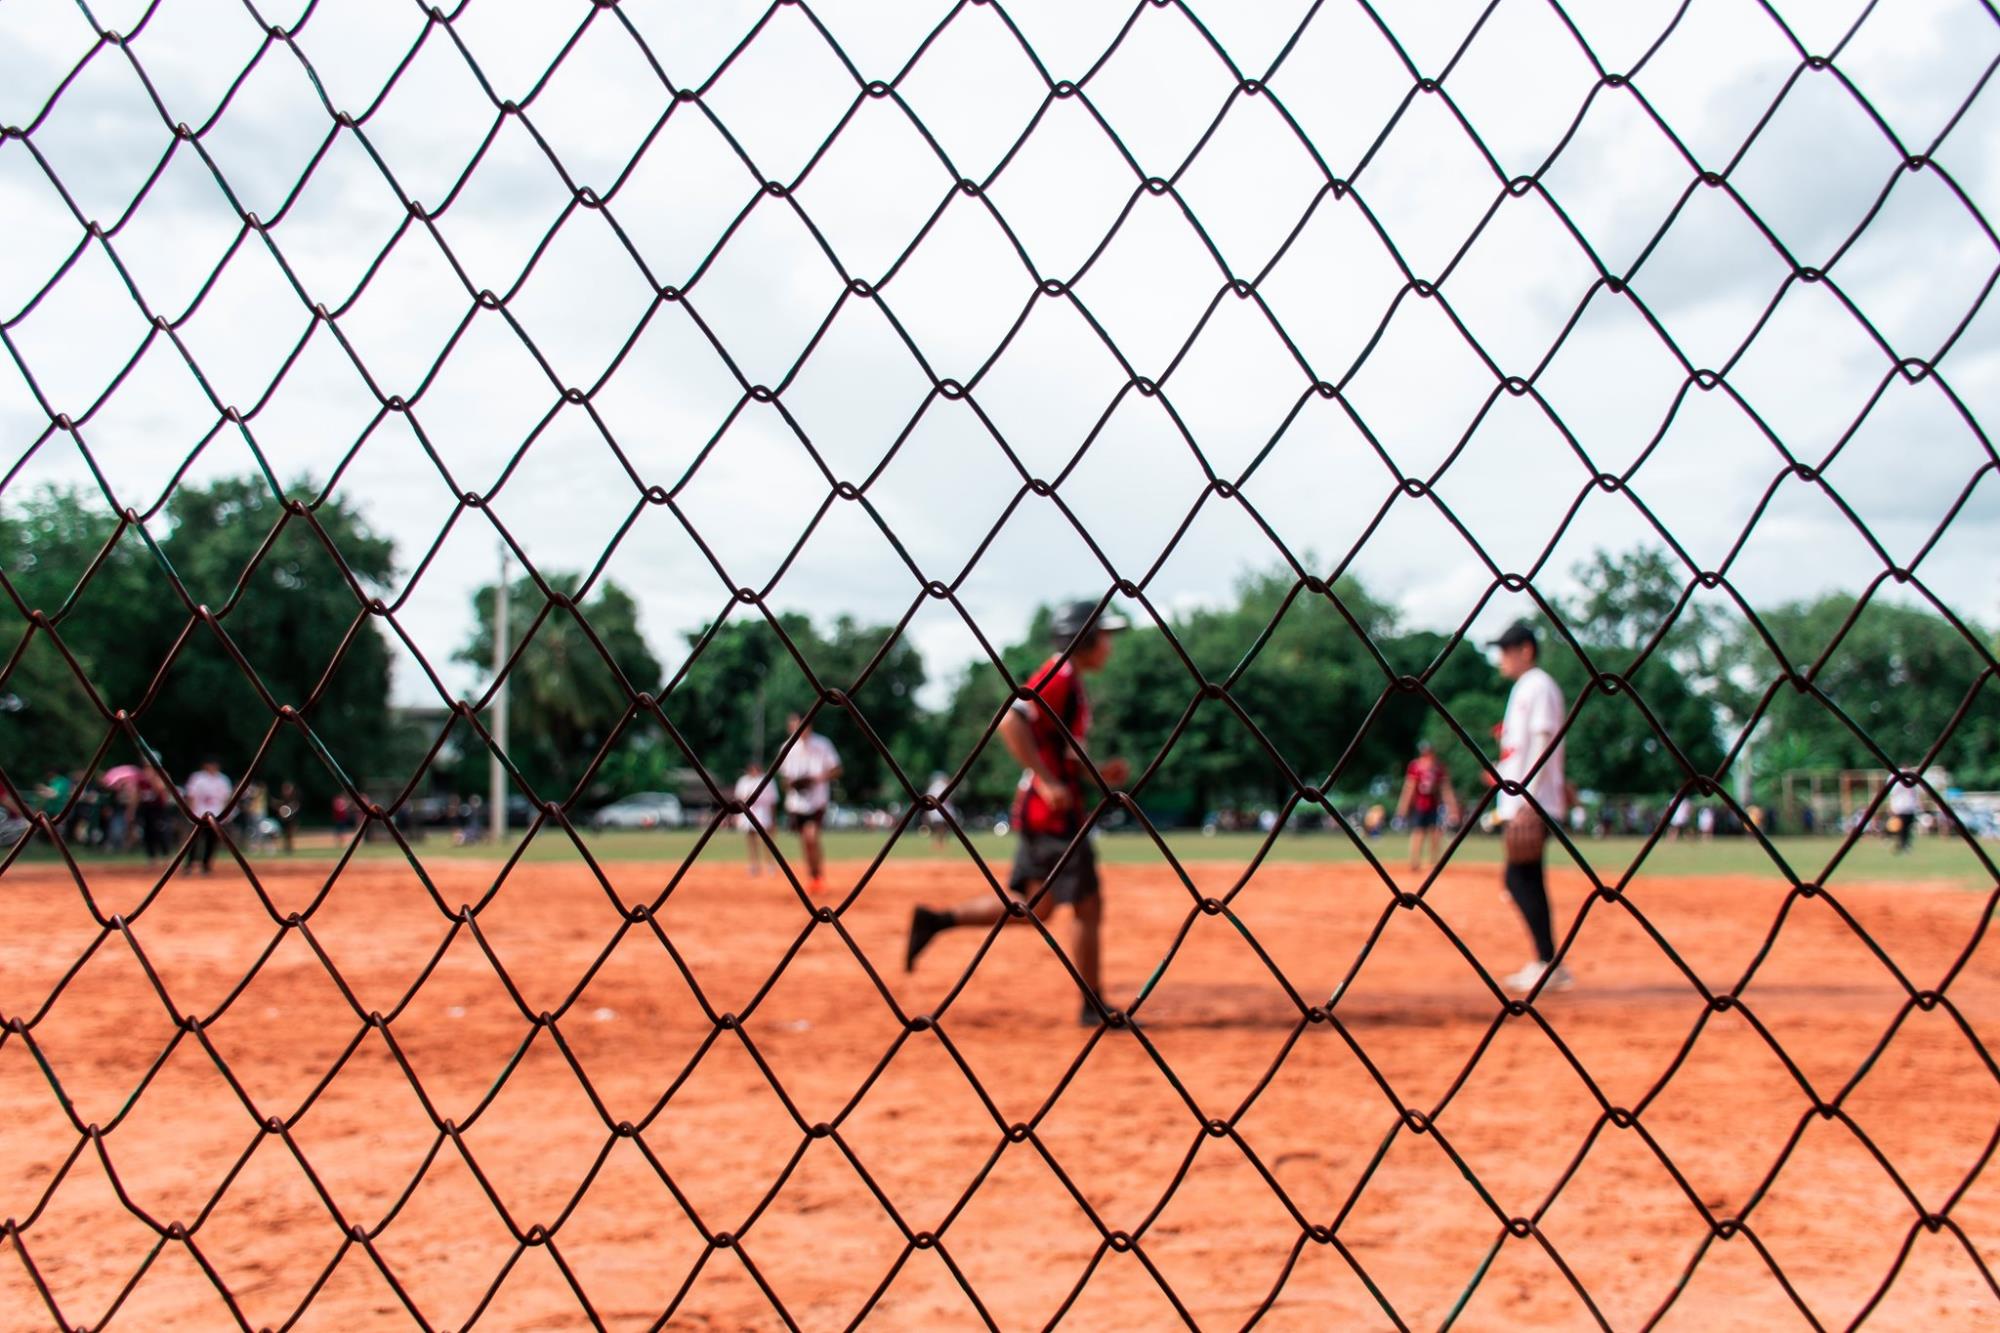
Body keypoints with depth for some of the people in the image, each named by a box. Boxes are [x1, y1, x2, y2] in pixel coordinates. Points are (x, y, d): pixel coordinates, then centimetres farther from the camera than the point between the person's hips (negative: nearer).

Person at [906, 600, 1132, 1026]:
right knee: (1087, 904, -3)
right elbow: (1011, 722, -26)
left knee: (1035, 905, 13)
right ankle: (1093, 1006, 4)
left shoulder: (1071, 683, 17)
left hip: (1038, 812, 10)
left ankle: (937, 919, 14)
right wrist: (1047, 782, -26)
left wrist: (1098, 771, 13)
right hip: (1051, 813, -10)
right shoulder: (1059, 676, -13)